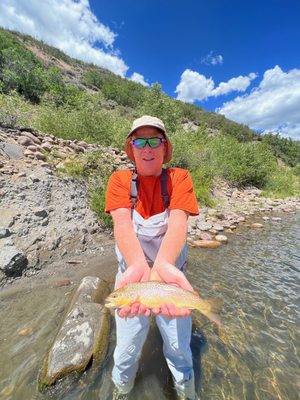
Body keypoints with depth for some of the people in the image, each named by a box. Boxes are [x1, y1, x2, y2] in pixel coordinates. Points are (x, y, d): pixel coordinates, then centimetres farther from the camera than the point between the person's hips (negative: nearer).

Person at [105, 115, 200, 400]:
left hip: (172, 274, 0)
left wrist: (163, 265, -43)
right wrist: (137, 267, -42)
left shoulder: (179, 178, -8)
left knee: (179, 350, 19)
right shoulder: (119, 180, -7)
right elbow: (122, 223, -24)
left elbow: (178, 222, -25)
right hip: (131, 272, 1)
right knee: (126, 351, 18)